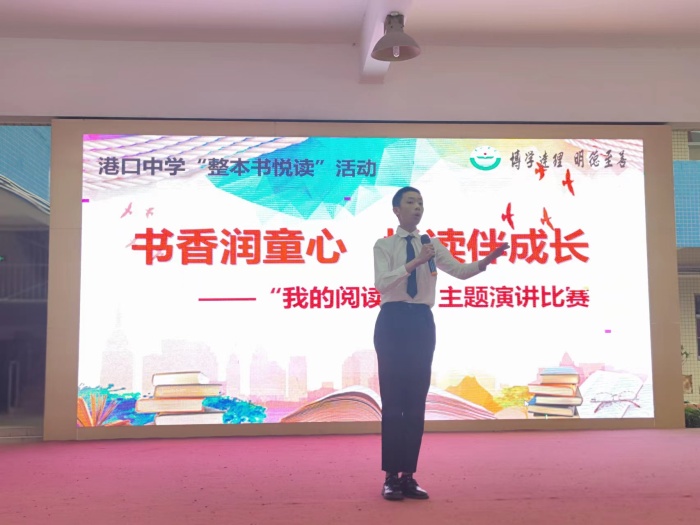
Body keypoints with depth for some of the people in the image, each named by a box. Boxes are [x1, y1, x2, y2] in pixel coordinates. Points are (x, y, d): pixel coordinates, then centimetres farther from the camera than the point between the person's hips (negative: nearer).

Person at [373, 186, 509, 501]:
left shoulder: (432, 245, 11)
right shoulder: (384, 245, 0)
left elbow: (459, 270, 0)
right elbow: (381, 283, -16)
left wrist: (486, 261, -18)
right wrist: (415, 262, -25)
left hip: (422, 323, 4)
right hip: (393, 322, -4)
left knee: (416, 401, 6)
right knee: (393, 400, -2)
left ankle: (408, 476, 15)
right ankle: (391, 477, 7)